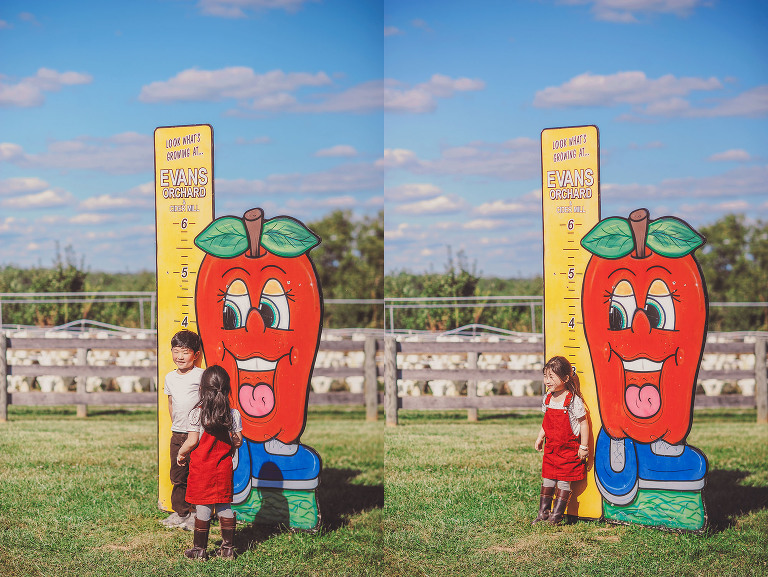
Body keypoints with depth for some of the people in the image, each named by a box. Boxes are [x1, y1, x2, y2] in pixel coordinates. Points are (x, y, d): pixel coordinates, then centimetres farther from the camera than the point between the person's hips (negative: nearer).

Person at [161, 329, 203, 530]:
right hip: (177, 434, 5)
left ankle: (197, 514, 7)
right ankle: (180, 512, 20)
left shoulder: (200, 375, -7)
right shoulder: (170, 378, 10)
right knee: (177, 476, 9)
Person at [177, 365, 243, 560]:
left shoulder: (196, 413, -12)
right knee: (224, 507, 12)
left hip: (201, 467, -3)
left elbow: (192, 441, -13)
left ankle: (200, 549, 11)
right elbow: (238, 441, -1)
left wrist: (181, 454, 5)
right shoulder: (233, 414, -3)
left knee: (203, 508, 3)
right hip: (223, 467, 3)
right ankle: (228, 547, 16)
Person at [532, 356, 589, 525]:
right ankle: (543, 512, 17)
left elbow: (583, 423, -12)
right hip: (551, 448, 6)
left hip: (569, 449, -6)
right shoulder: (548, 399, 5)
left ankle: (557, 514, 5)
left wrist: (583, 447, -12)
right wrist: (539, 438, 13)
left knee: (563, 482, -1)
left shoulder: (574, 400, -16)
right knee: (547, 479, 9)